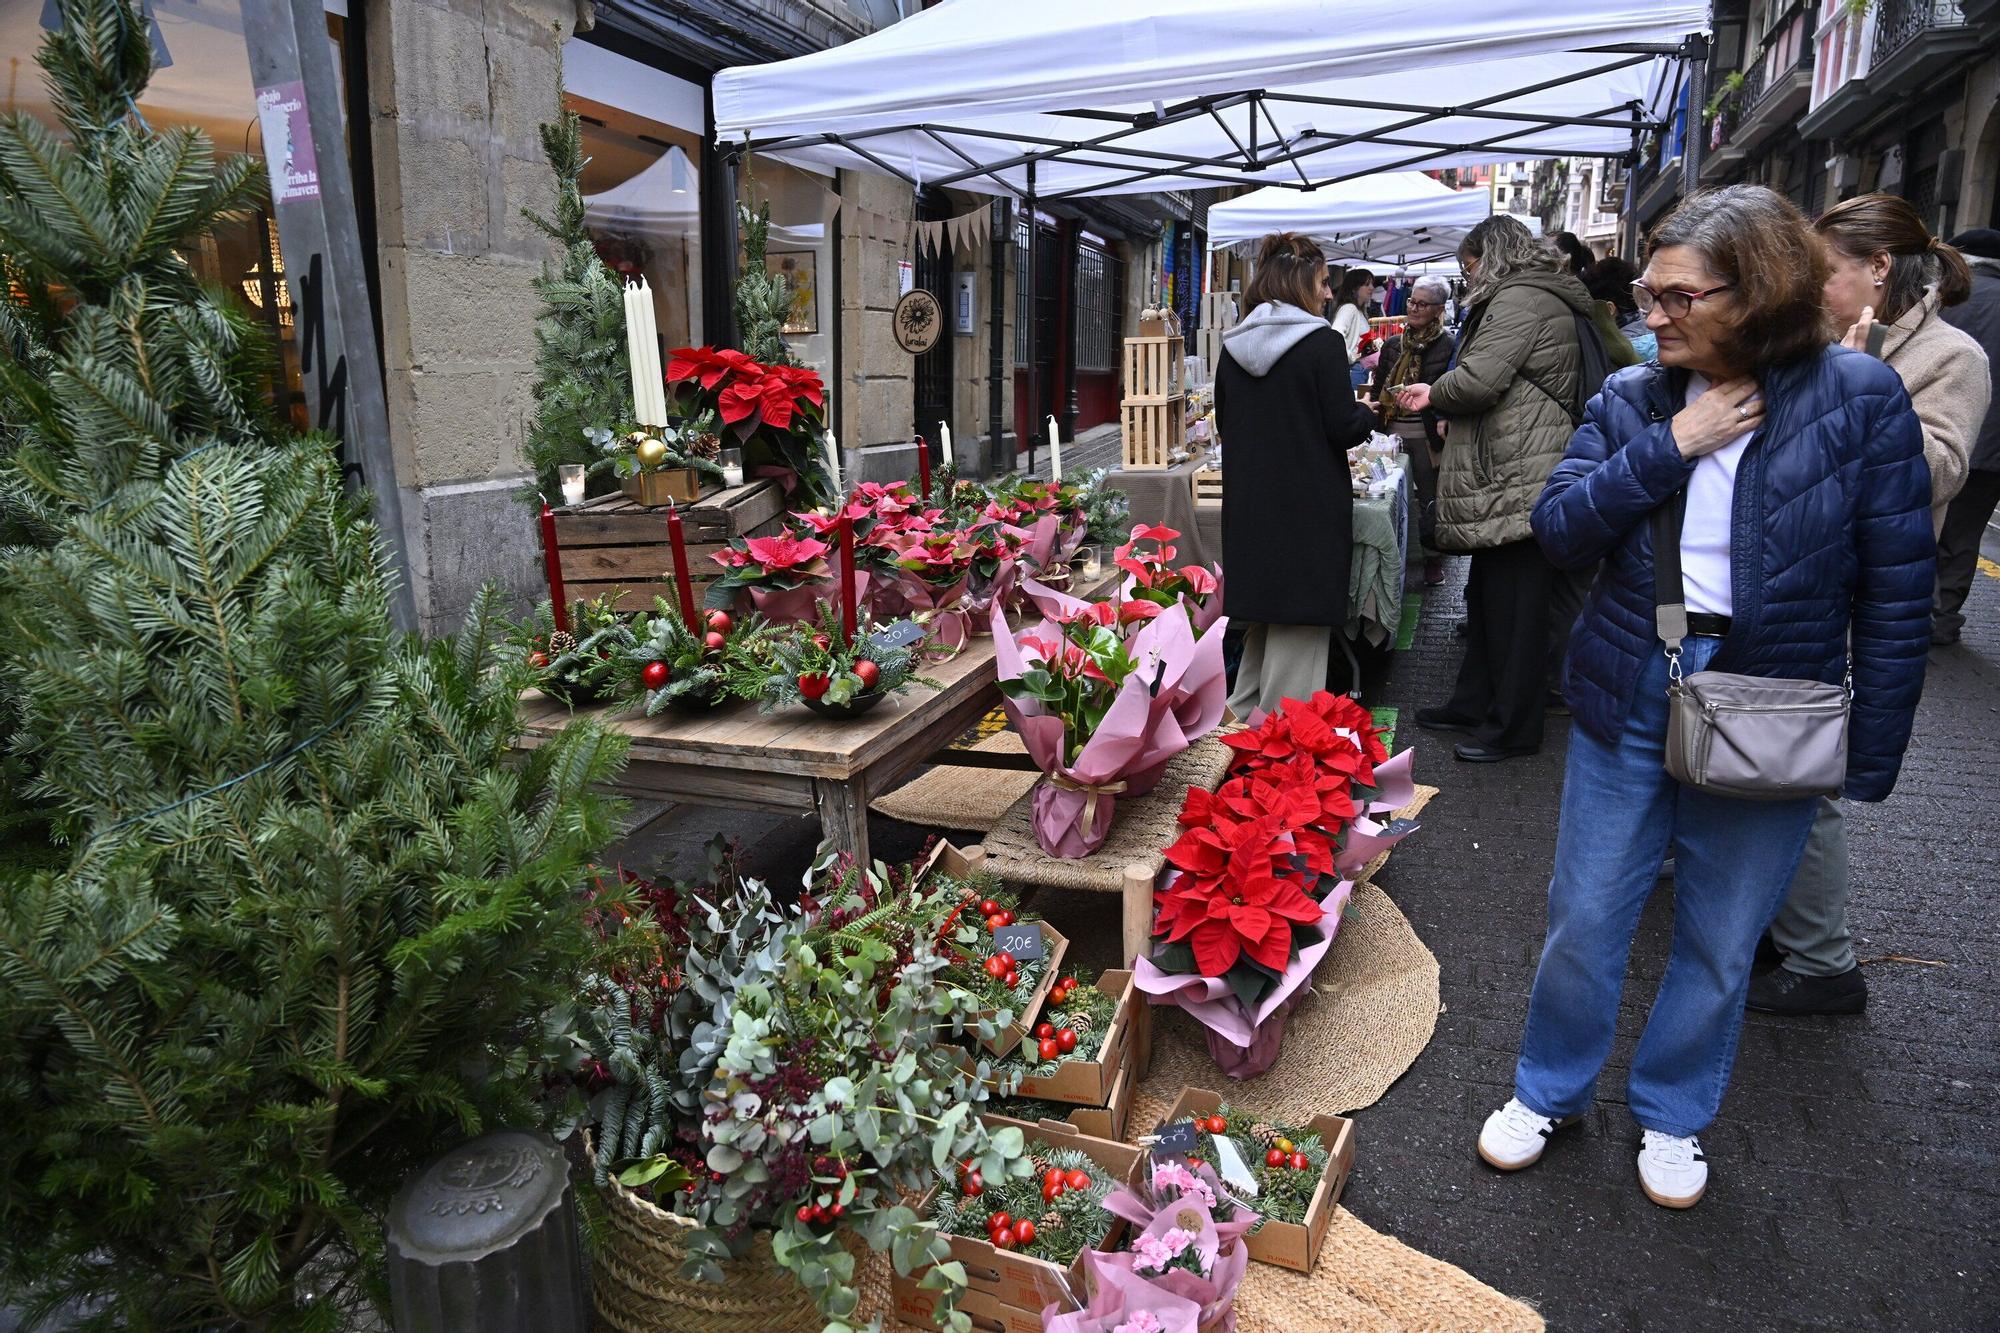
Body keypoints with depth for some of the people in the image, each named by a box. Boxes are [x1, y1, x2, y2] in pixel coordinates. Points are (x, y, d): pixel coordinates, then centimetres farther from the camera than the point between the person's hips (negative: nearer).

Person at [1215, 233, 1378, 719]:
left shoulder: (1234, 346, 5)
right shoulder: (1321, 342, -12)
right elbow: (1344, 427, -12)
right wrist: (1371, 414, 9)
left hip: (1249, 504, 6)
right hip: (1309, 506, -6)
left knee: (1260, 609, 18)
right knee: (1299, 619, 2)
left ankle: (1244, 714, 27)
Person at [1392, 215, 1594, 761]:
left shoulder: (1517, 300, -11)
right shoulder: (1547, 299, 23)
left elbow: (1477, 380, -19)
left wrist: (1434, 394, 0)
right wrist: (1444, 402, 14)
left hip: (1517, 482, -11)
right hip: (1512, 476, 11)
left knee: (1513, 603, -5)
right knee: (1487, 594, 16)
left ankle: (1511, 727, 3)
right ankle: (1475, 703, 27)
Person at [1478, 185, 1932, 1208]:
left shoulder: (1860, 399, -7)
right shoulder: (1632, 399, 1)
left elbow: (1895, 595, -6)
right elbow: (1557, 528, -8)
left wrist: (1872, 756, -6)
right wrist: (1671, 446, -18)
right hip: (1628, 697, 2)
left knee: (1720, 943, 13)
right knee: (1583, 921, 10)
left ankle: (1671, 1114, 37)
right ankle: (1548, 1091, 33)